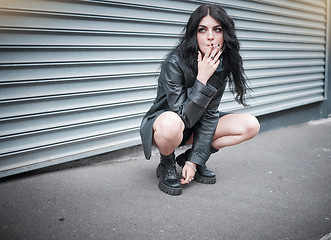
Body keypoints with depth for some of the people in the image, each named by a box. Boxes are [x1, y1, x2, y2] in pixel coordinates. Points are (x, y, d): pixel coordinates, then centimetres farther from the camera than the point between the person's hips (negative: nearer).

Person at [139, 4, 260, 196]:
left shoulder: (221, 66, -10)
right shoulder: (174, 63, -27)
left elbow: (210, 114, -11)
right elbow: (183, 116, -30)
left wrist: (194, 161, -16)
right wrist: (202, 79, -35)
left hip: (195, 127, 6)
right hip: (163, 126, -5)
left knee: (251, 125, -10)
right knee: (172, 123, -42)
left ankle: (190, 158, 2)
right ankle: (166, 165, -8)